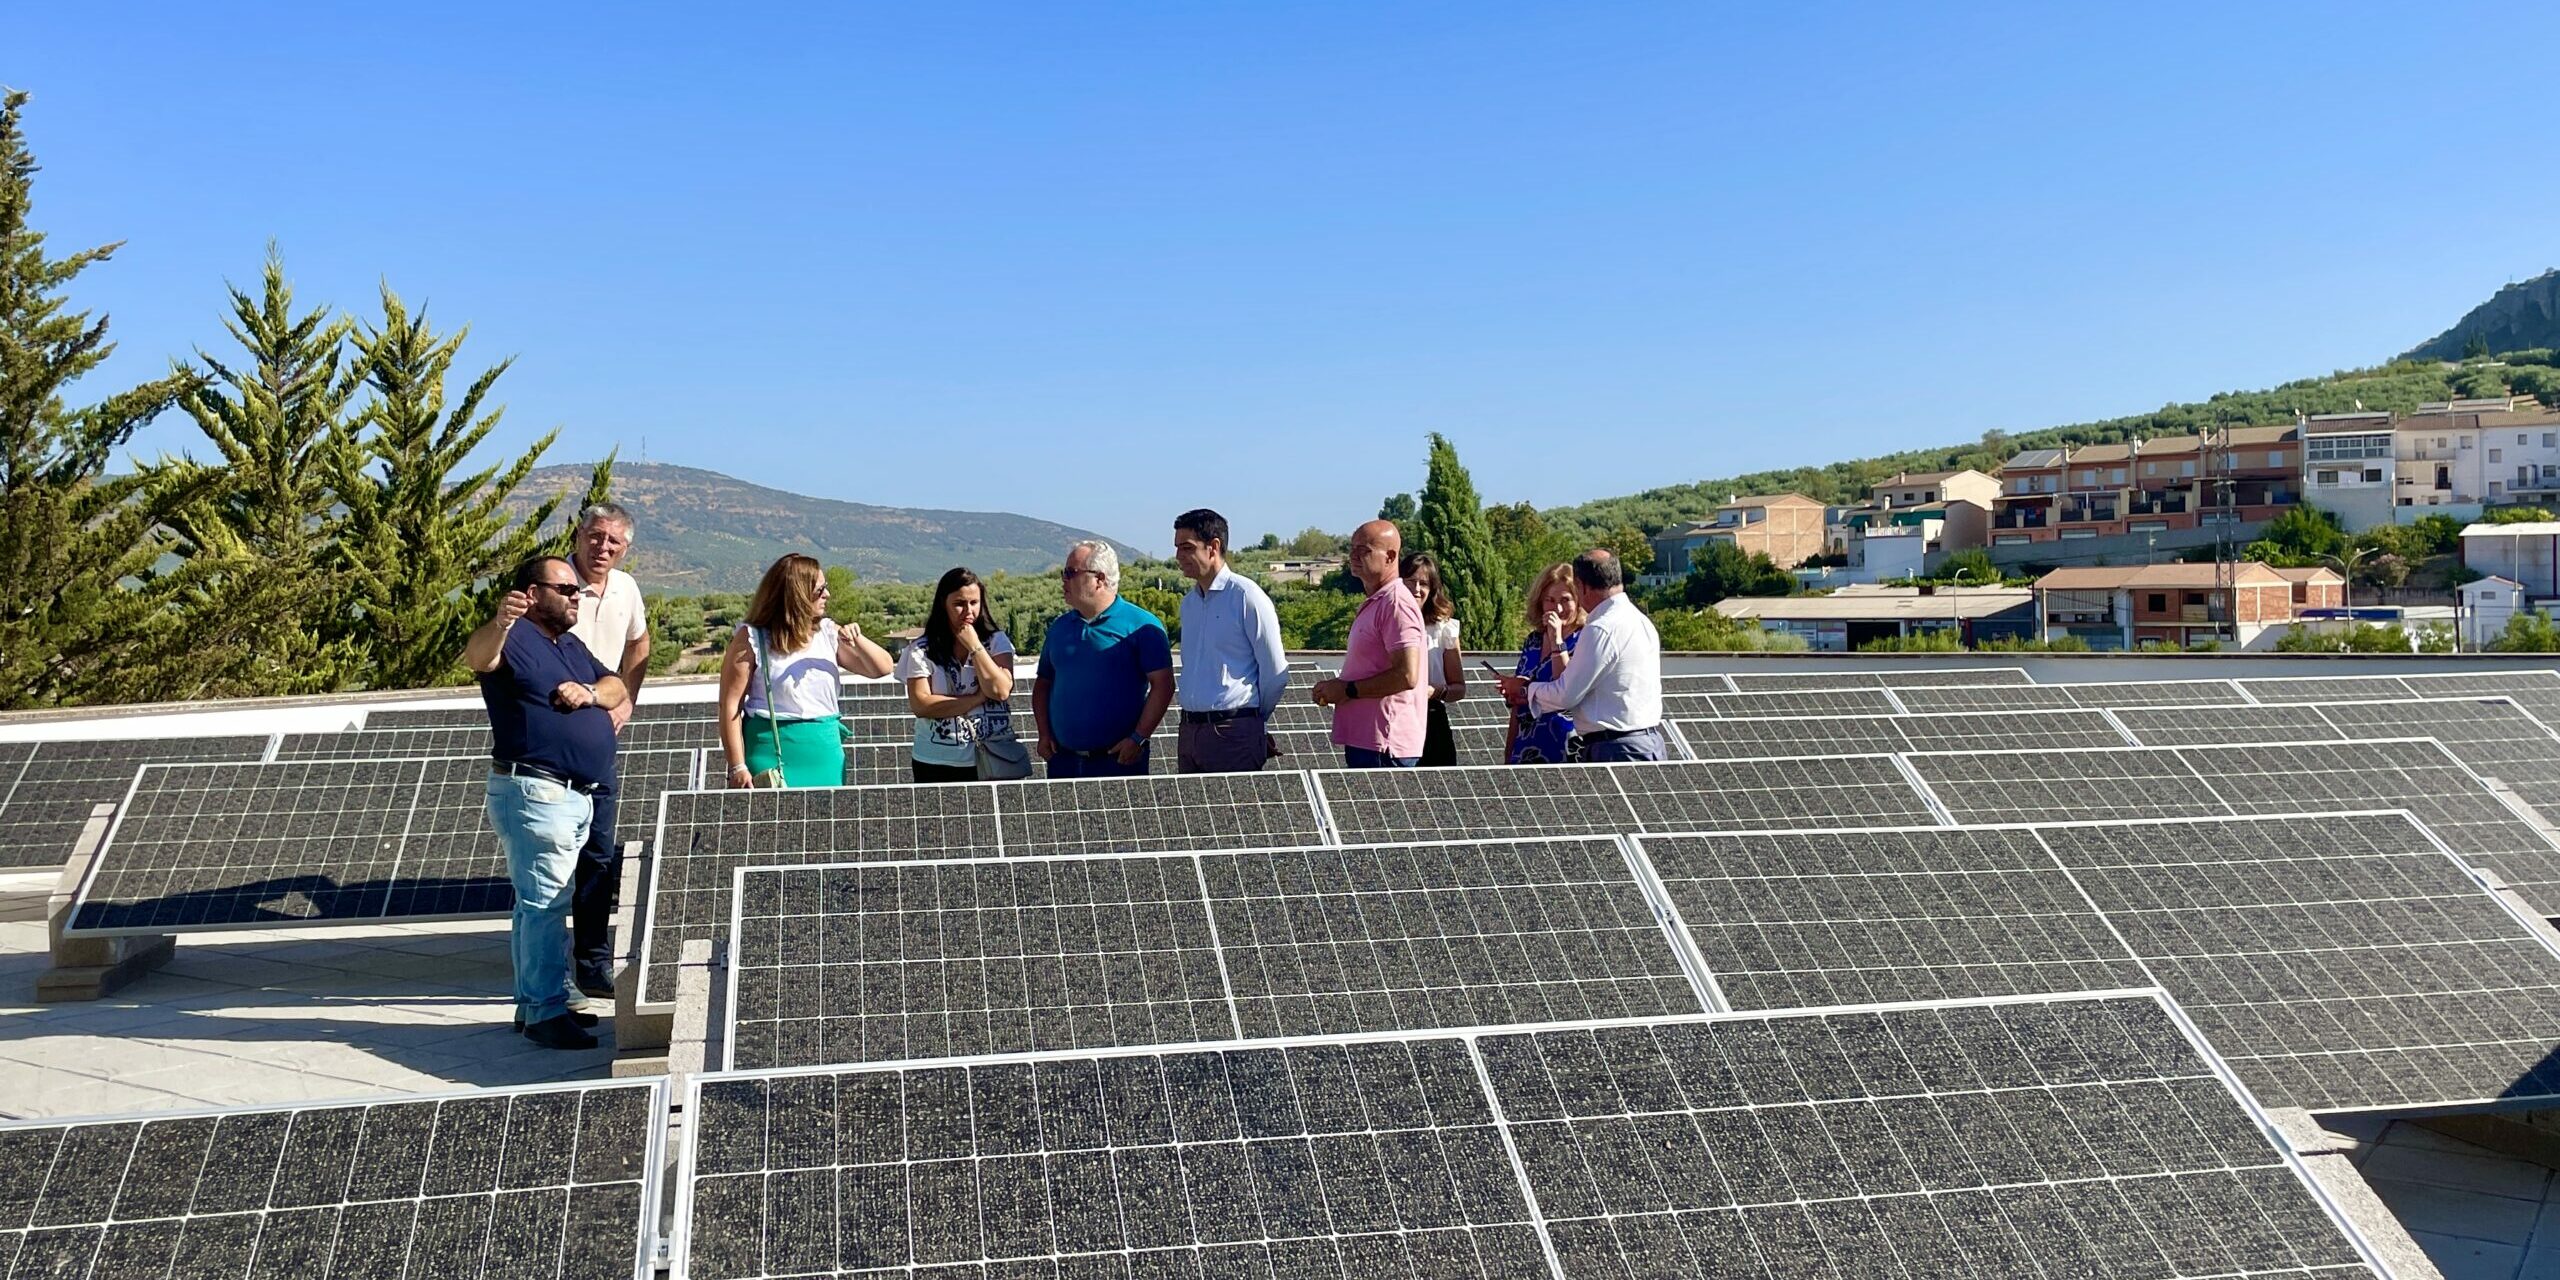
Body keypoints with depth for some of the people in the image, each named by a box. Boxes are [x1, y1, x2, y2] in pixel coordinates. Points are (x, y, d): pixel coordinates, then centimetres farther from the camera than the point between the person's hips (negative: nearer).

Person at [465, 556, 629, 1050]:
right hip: (534, 792, -10)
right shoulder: (514, 638, -9)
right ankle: (547, 1012, -8)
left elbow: (618, 688, 17)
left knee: (540, 902, 15)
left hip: (577, 796, 10)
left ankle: (533, 1002, 23)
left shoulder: (572, 645, 19)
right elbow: (476, 657, -30)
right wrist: (498, 625, -53)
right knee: (544, 904, -10)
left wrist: (590, 693, -7)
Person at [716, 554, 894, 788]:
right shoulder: (751, 639, -4)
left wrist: (858, 640, -6)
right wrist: (738, 767, -12)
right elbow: (730, 705, -7)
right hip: (772, 752, -5)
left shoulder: (828, 632, 10)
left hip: (825, 755, 5)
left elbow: (883, 668, 13)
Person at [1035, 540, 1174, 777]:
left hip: (1120, 759, -5)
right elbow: (1042, 683, 21)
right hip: (1063, 760, 5)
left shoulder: (1141, 626, -4)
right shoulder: (1060, 627, 15)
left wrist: (1138, 739, -15)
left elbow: (1163, 685, -9)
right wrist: (1044, 734, 7)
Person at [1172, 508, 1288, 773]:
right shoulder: (1189, 602, 14)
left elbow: (1275, 673, -6)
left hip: (1232, 732, -7)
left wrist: (1253, 719, 4)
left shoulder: (1246, 597, -9)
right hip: (1190, 730, 7)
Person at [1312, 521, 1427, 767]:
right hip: (1363, 739, 10)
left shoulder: (1396, 604, -13)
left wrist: (1348, 690, -14)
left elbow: (1406, 676, -22)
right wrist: (1334, 688, 9)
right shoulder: (1373, 604, 19)